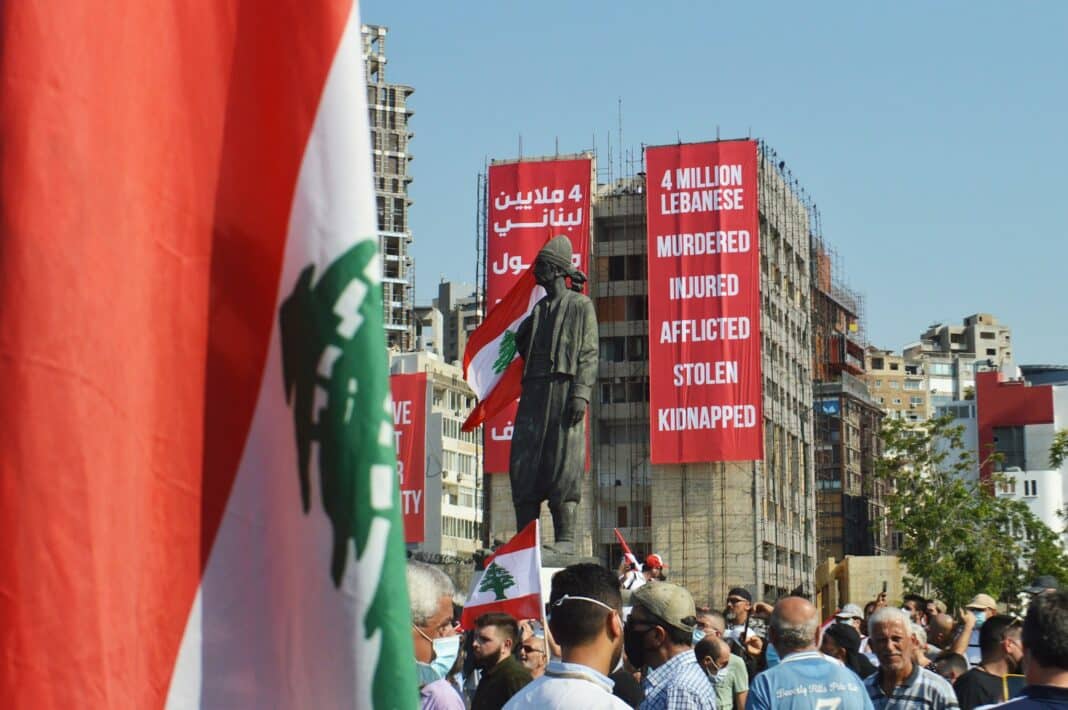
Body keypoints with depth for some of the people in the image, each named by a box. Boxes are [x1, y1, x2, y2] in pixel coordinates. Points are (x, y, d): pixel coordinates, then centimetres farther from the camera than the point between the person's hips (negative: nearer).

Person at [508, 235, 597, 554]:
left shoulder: (581, 306, 5)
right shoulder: (536, 308, 23)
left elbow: (589, 353, -4)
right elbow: (521, 345, 27)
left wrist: (581, 393, -13)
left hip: (564, 388, -6)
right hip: (533, 392, 6)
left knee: (563, 464, -9)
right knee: (523, 464, 0)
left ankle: (565, 538, -8)